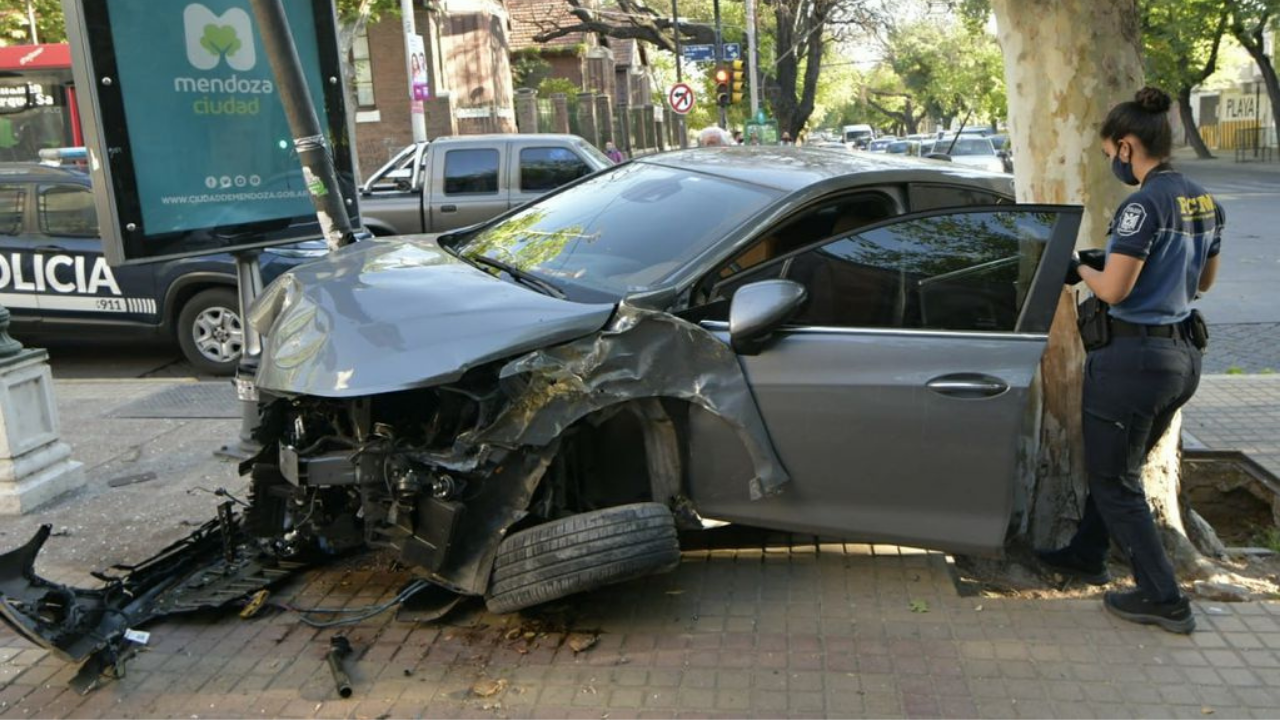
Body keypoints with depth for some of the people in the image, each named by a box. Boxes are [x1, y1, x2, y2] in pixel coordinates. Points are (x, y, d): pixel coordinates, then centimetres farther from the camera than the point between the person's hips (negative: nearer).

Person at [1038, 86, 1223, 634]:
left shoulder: (1144, 205, -20)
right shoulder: (1205, 203, 8)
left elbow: (1113, 289, -21)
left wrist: (1082, 268, -2)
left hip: (1135, 356, -9)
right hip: (1183, 354, 9)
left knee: (1114, 480, 6)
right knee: (1117, 464, 24)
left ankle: (1163, 599, 11)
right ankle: (1086, 556, 39)